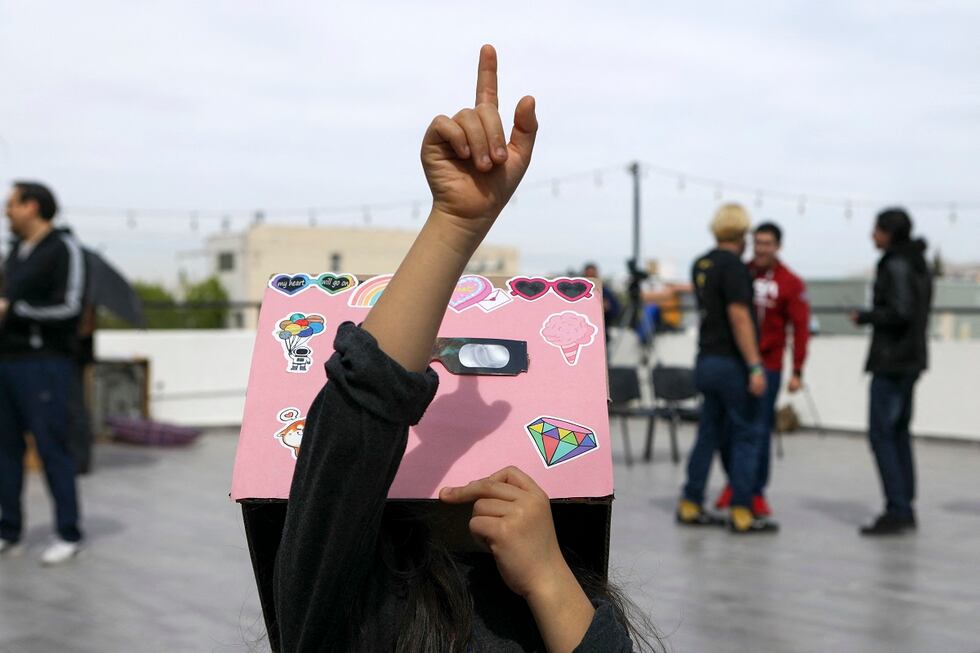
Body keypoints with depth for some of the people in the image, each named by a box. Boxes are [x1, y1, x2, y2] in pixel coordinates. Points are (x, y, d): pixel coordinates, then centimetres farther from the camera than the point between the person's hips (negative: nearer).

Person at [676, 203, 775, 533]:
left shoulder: (701, 265, 11)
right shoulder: (733, 265, -14)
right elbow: (739, 316, -20)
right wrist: (755, 366, -21)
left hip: (707, 359, 8)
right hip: (732, 361, -8)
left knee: (709, 433, 13)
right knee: (746, 435, -1)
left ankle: (690, 505, 15)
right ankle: (741, 512, -1)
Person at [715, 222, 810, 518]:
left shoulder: (791, 284, -2)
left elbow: (800, 329, -4)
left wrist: (797, 372, -8)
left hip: (767, 367, -2)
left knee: (760, 430, -1)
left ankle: (756, 492, 11)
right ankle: (734, 482, 23)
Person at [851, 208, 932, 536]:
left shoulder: (896, 266, -15)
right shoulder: (918, 264, 14)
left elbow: (900, 313, -23)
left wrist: (865, 317, -10)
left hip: (892, 361, -10)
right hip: (912, 358, 10)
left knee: (881, 434, -7)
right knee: (898, 433, 13)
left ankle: (896, 511, -8)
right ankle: (906, 509, 16)